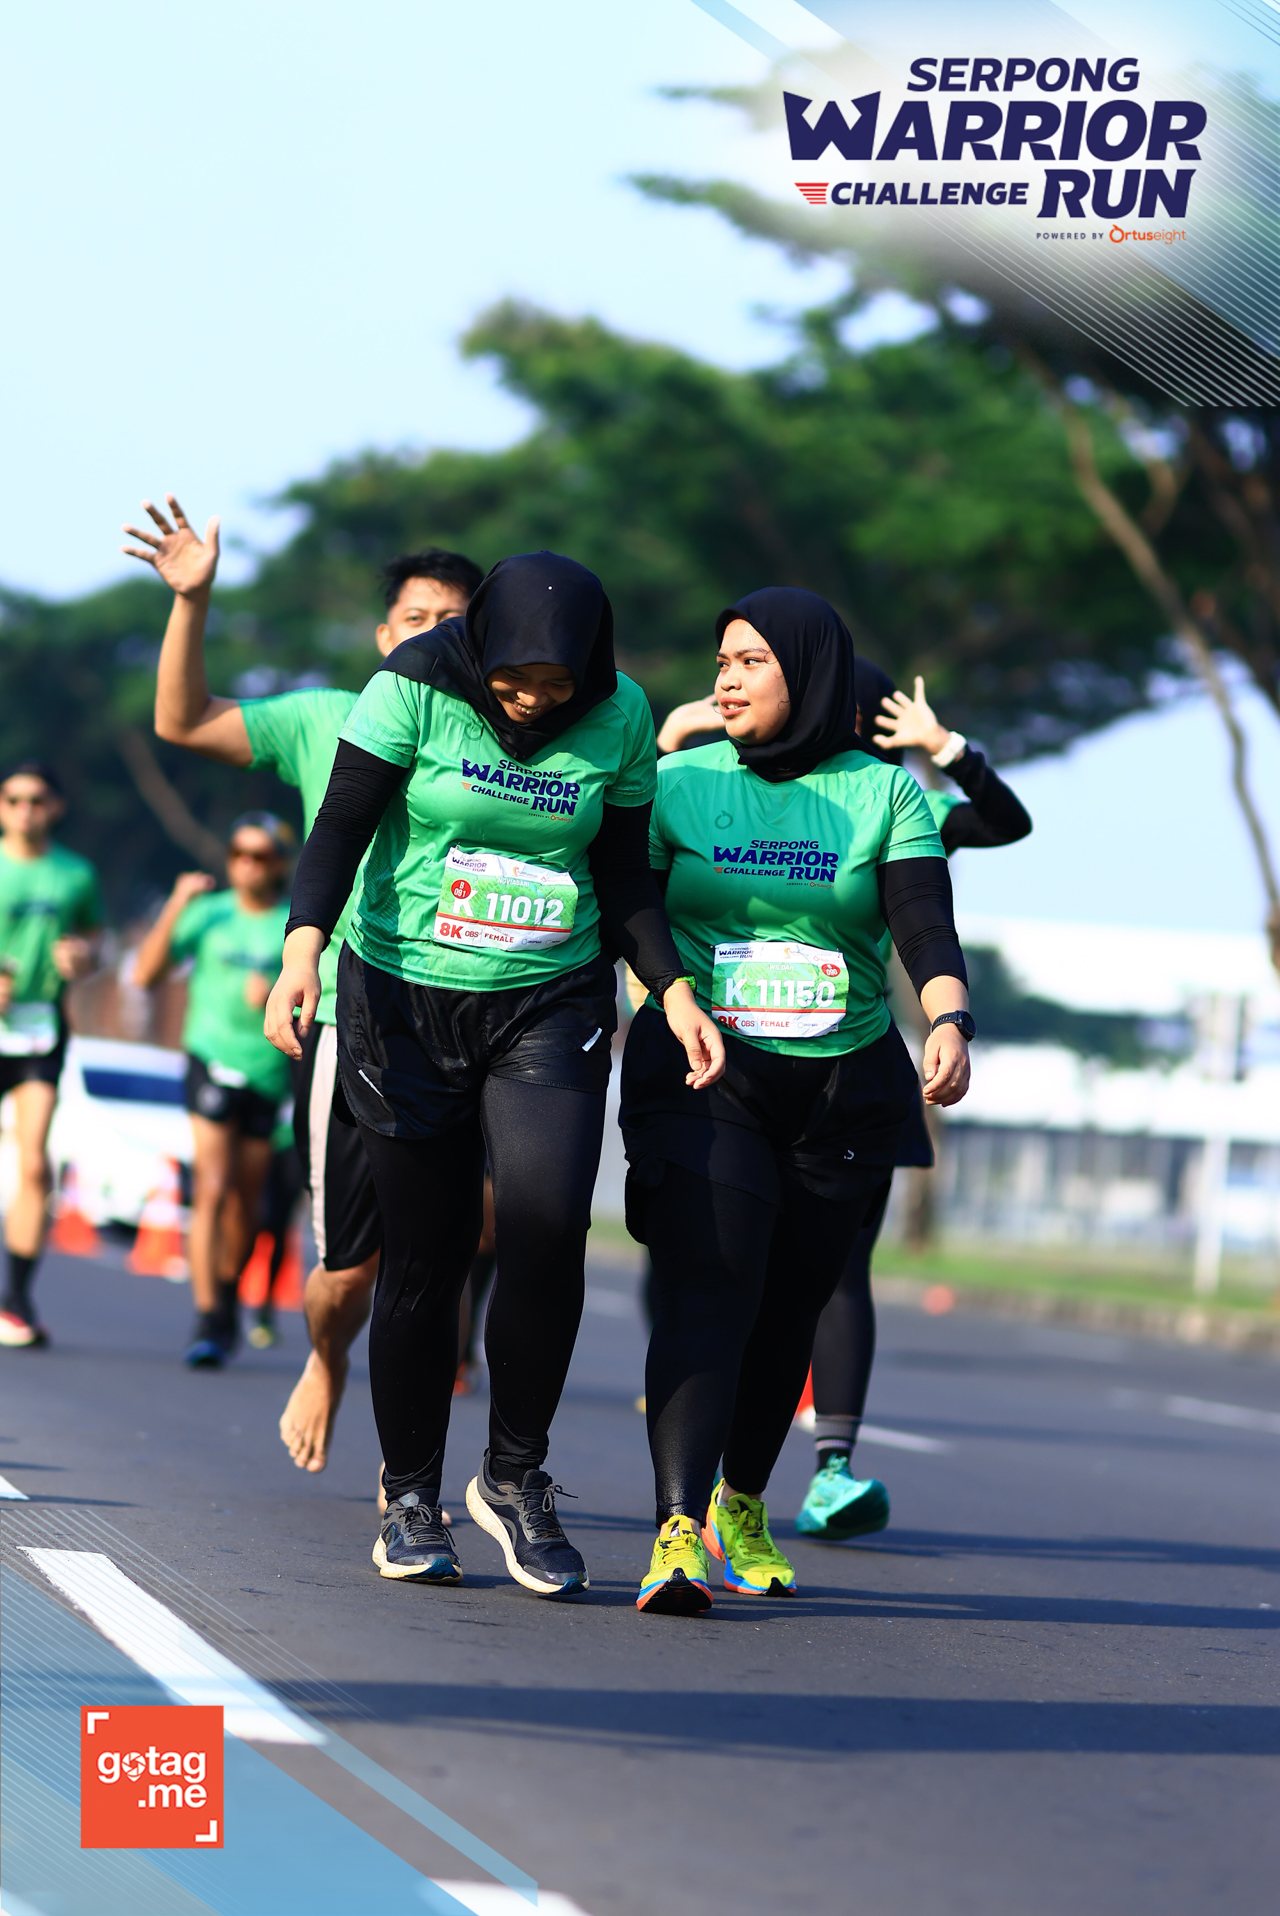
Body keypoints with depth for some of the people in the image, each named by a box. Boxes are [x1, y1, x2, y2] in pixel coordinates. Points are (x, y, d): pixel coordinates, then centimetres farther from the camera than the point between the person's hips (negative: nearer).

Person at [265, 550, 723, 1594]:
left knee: (547, 1225, -17)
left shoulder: (621, 717, -2)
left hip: (553, 1007, 1)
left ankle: (516, 1476, 1)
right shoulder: (416, 688, -10)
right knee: (427, 1254, 0)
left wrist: (675, 990, -3)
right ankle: (412, 1499, 17)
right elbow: (341, 828, -11)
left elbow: (624, 877, 8)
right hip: (406, 999, -1)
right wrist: (304, 947, -26)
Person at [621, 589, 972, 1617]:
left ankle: (742, 1505, 33)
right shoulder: (680, 782, 4)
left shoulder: (886, 793, 2)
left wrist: (950, 1020, -28)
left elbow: (927, 925, -10)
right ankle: (679, 1530, -28)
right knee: (708, 1293, -18)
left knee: (790, 1305, 10)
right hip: (703, 1075, -2)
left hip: (843, 1088, 2)